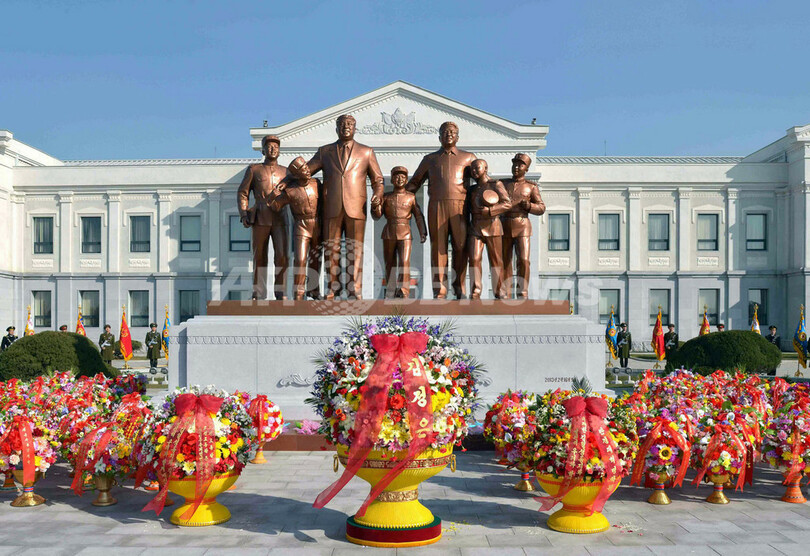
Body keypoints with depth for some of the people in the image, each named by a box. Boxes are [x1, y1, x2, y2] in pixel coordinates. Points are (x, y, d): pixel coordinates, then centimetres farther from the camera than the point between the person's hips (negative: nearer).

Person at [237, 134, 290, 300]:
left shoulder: (286, 172, 13)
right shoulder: (253, 169, 8)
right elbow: (242, 193, 7)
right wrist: (244, 215, -5)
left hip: (280, 220, 1)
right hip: (260, 220, -1)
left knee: (282, 256, -11)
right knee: (259, 257, 3)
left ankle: (280, 291, -2)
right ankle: (259, 293, 12)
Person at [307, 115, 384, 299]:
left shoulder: (366, 152, 13)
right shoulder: (324, 152, 15)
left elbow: (377, 180, 15)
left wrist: (377, 196, -4)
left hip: (356, 209, -1)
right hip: (332, 208, 1)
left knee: (355, 250, -2)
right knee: (331, 249, 1)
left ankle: (355, 291, 1)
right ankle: (333, 288, 9)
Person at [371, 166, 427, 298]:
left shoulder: (411, 197, 5)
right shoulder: (386, 197, 8)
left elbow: (419, 216, 3)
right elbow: (377, 216, 2)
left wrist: (423, 233, -8)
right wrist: (375, 206, -19)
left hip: (405, 234, -2)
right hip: (389, 234, 2)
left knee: (404, 263, -15)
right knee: (390, 265, 5)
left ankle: (403, 292, -14)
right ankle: (390, 293, 12)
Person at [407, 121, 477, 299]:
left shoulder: (468, 158, 18)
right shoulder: (430, 159, 20)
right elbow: (414, 182, 23)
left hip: (459, 207, 0)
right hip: (437, 206, 0)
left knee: (460, 247, -2)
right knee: (438, 247, -3)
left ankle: (459, 288, 8)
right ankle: (439, 291, -1)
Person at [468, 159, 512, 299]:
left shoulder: (496, 184, -1)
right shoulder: (473, 190, 15)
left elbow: (507, 203, -11)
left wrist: (489, 211, -19)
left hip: (492, 226, -3)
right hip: (475, 228, 4)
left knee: (496, 260, 0)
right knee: (474, 259, -9)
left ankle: (499, 292, 10)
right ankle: (475, 292, -7)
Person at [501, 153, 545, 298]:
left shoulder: (531, 187, 4)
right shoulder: (503, 184, 10)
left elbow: (541, 208, 3)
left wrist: (528, 205, -16)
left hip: (522, 227, -2)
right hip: (505, 227, 2)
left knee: (523, 261, -13)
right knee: (505, 262, 1)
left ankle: (522, 294, -7)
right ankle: (506, 294, 7)